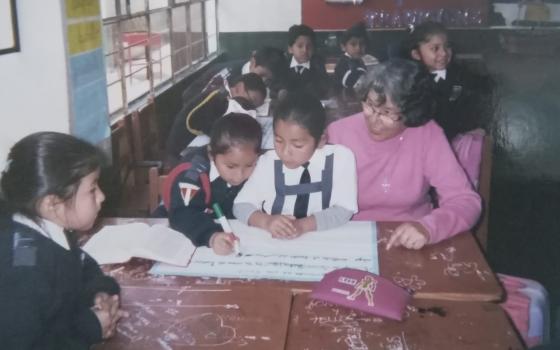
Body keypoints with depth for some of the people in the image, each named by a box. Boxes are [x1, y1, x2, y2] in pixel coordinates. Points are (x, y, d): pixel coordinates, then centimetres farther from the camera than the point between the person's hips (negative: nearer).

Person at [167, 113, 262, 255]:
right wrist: (211, 236, -51)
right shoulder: (196, 169, -27)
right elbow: (182, 214, -36)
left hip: (236, 232, 3)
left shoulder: (260, 167, -15)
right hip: (190, 238, -3)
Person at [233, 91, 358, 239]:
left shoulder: (341, 158, -10)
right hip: (273, 243, 1)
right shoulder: (268, 161, -5)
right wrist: (267, 221, -22)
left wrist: (303, 225, -26)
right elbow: (240, 205, -2)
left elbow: (344, 209, -12)